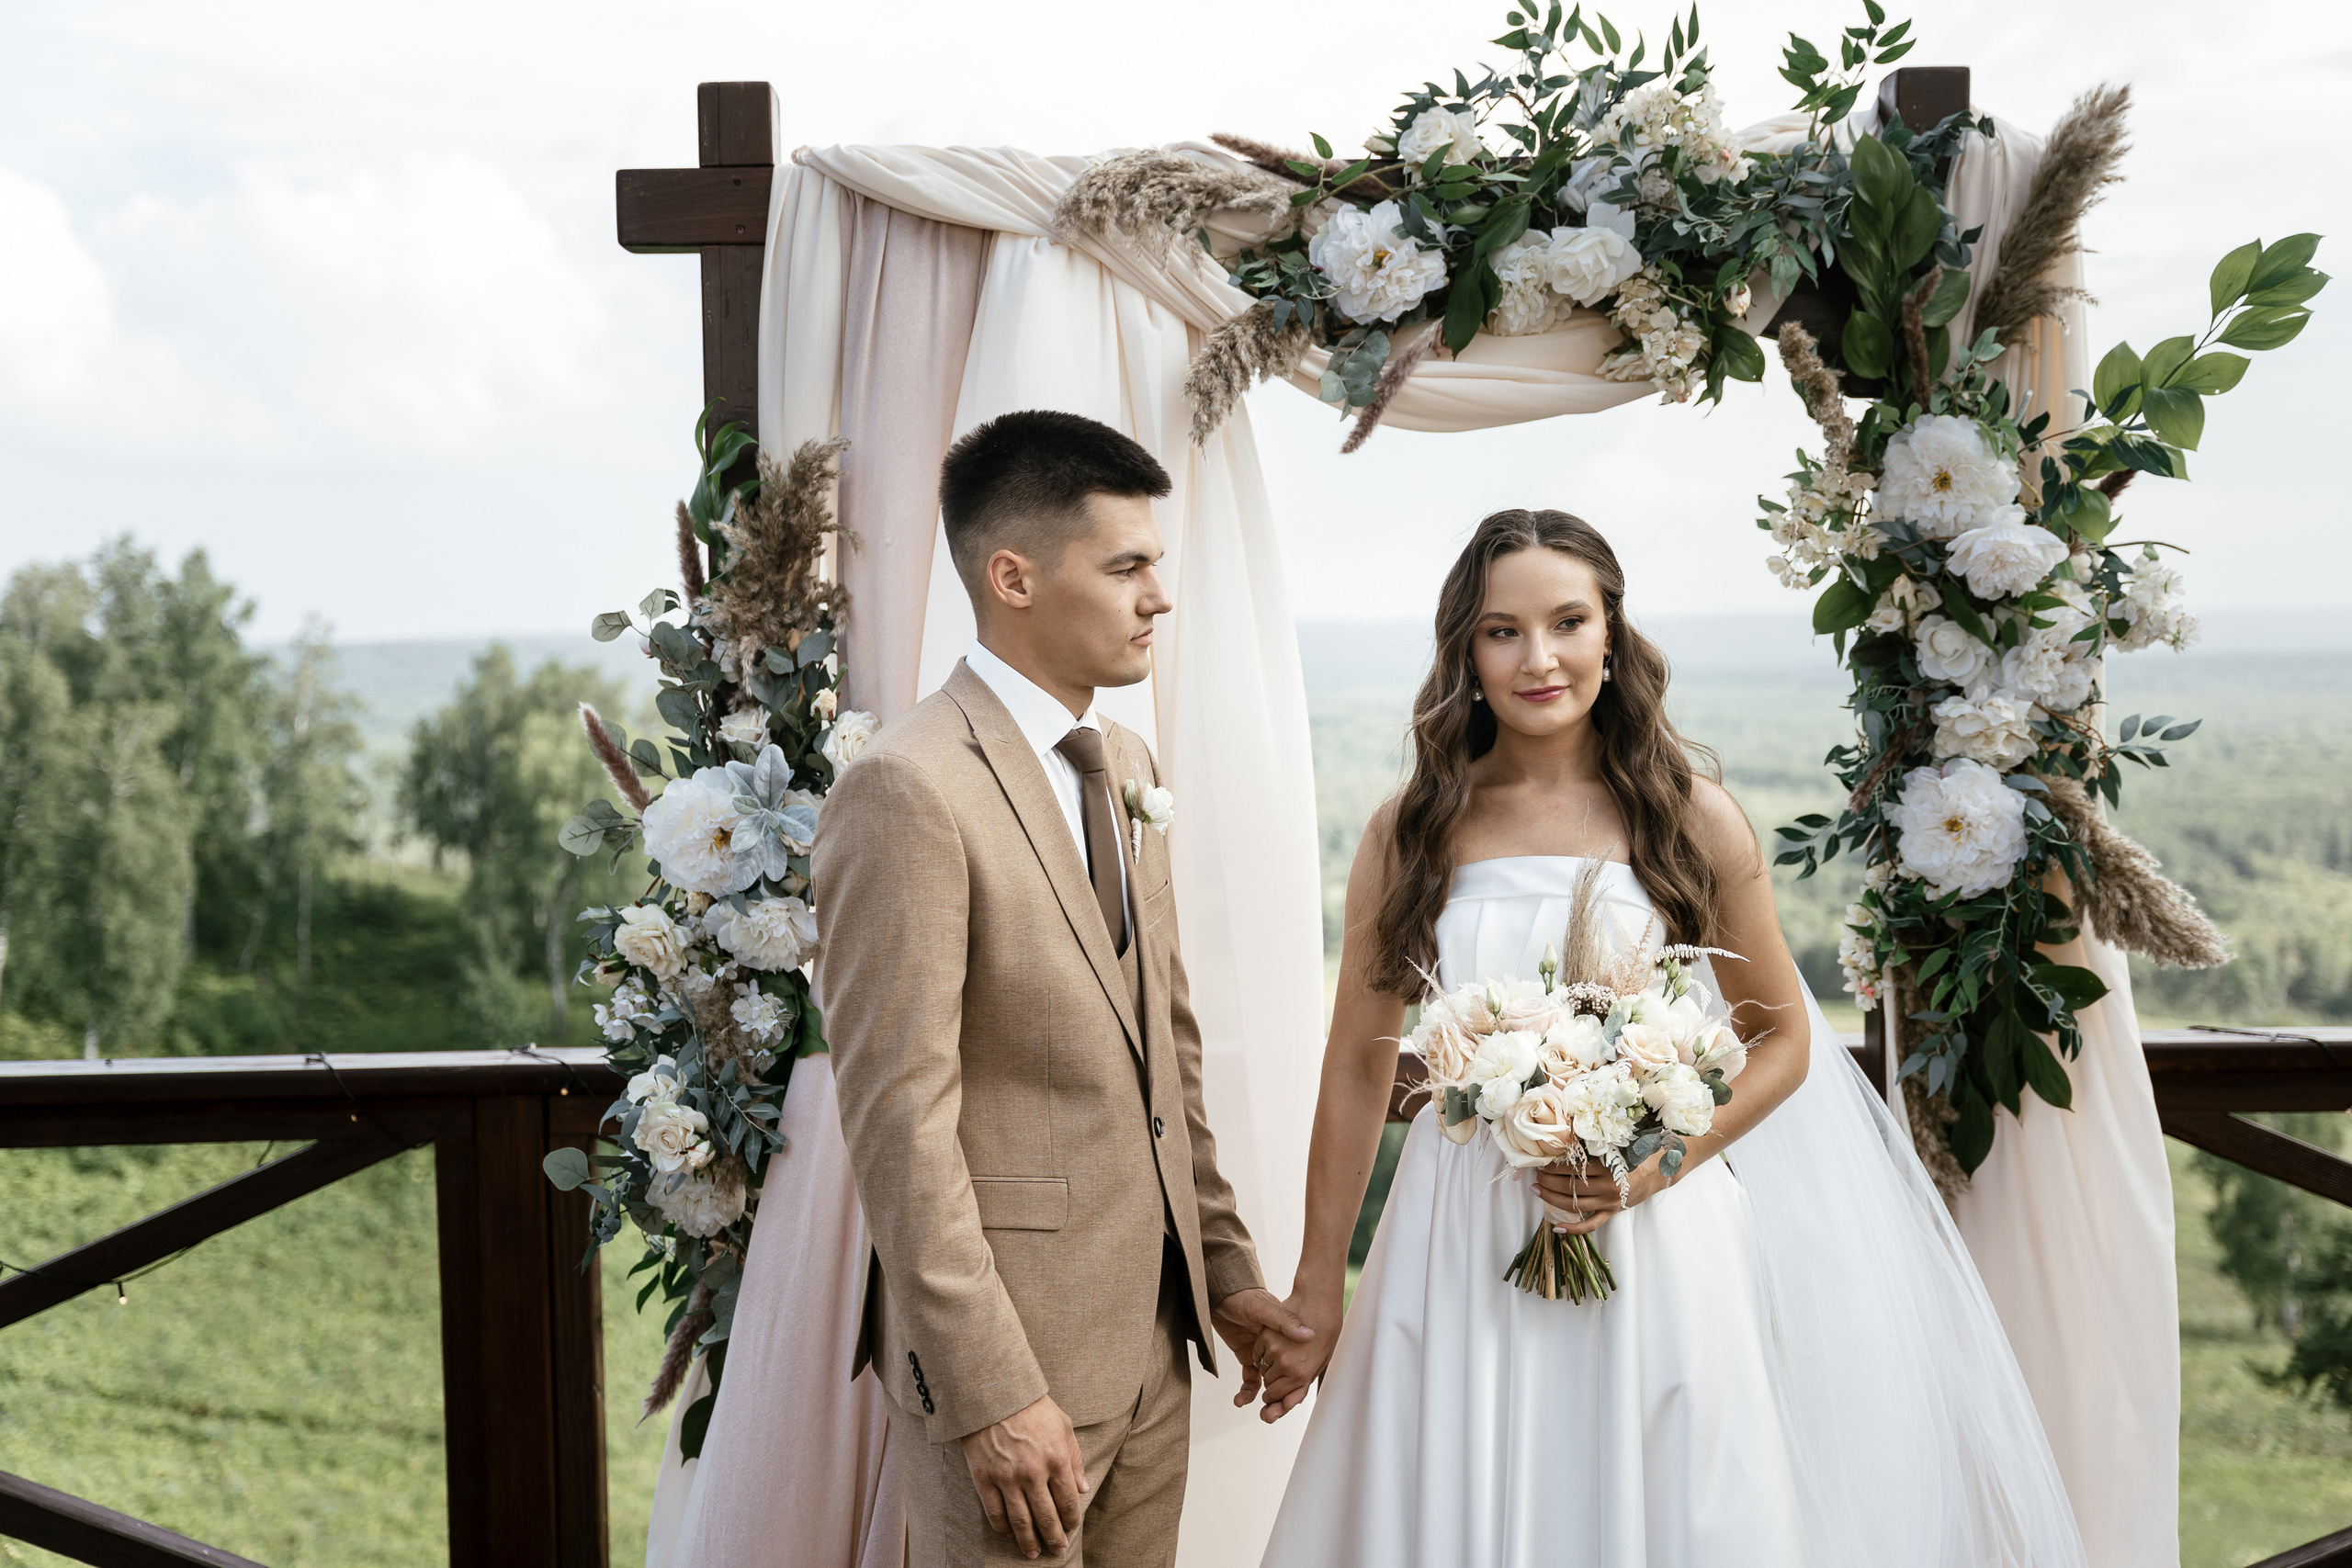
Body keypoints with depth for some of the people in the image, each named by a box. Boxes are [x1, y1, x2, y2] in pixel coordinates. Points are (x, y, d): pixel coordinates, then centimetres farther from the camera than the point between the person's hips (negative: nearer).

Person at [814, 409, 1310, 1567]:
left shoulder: (1125, 768, 12)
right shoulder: (908, 790, -16)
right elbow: (900, 1121, -19)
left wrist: (1227, 1271, 14)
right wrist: (990, 1396, -20)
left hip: (1152, 1338, 8)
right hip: (1010, 1344, -8)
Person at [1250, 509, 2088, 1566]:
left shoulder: (1690, 821, -3)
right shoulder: (1410, 834, -1)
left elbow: (1783, 1038, 5)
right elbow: (1359, 1063, 3)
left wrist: (1660, 1164, -12)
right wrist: (1317, 1293, 5)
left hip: (1652, 1240, 0)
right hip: (1463, 1248, 1)